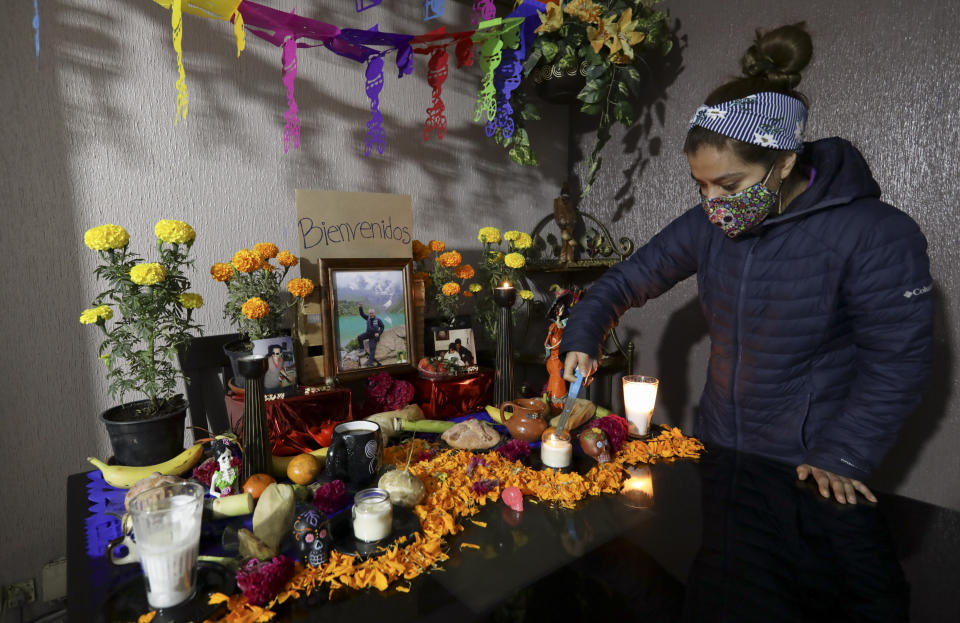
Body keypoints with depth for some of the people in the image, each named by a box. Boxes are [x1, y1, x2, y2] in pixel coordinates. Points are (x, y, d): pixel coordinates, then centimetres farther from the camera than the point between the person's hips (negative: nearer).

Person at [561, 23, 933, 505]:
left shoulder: (875, 236, -19)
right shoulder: (708, 225, -6)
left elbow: (897, 362, -14)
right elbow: (629, 279, 0)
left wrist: (842, 459, -19)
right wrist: (581, 338, -13)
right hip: (715, 450, 5)